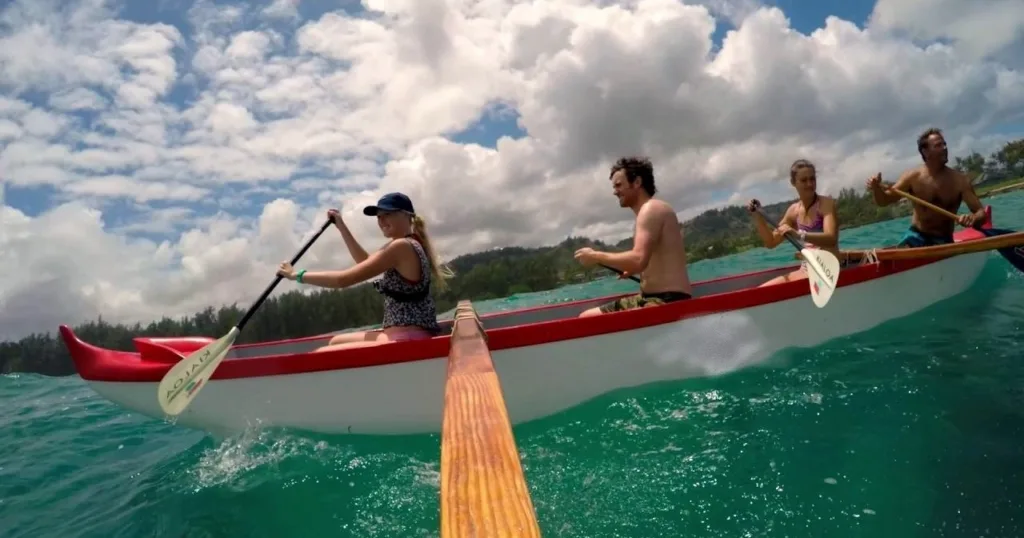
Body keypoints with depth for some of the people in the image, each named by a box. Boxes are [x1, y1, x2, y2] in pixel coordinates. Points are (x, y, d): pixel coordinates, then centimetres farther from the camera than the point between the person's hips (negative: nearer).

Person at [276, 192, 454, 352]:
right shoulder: (409, 244, 14)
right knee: (336, 342, 25)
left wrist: (298, 275, -4)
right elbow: (366, 263, 30)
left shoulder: (401, 246, -16)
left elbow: (343, 279, -17)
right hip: (408, 334, 11)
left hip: (409, 338, -11)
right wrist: (342, 227, 27)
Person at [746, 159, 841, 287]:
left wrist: (799, 234, -40)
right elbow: (771, 242, 12)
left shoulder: (827, 203, -8)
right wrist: (756, 214, 4)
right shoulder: (794, 210, 9)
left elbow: (831, 239, -24)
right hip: (805, 270, 7)